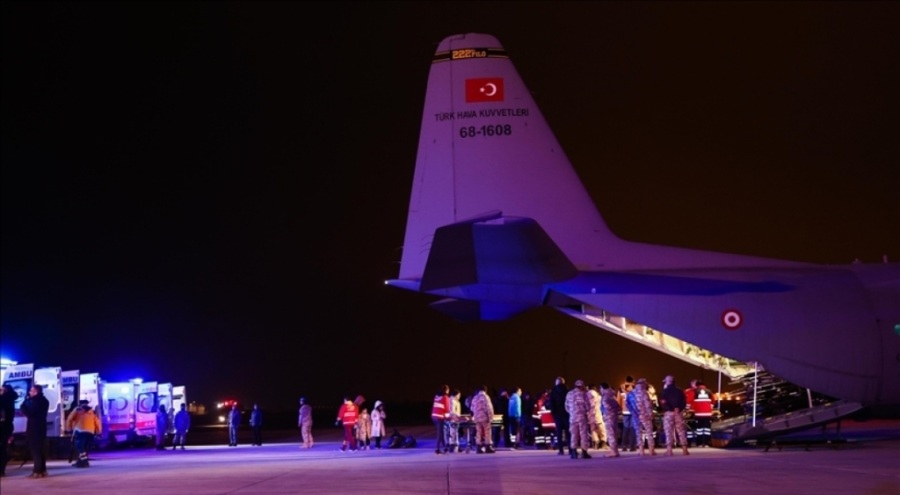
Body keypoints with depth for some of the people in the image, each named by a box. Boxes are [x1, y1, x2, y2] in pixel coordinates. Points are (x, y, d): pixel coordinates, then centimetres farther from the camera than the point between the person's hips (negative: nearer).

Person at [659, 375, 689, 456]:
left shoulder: (665, 391, -3)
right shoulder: (679, 391, 13)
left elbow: (662, 402, -13)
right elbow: (683, 402, 10)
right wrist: (679, 408, 3)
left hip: (668, 413, -4)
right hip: (678, 413, 4)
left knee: (669, 431, -4)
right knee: (681, 431, 8)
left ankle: (669, 449, -11)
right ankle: (684, 449, 7)